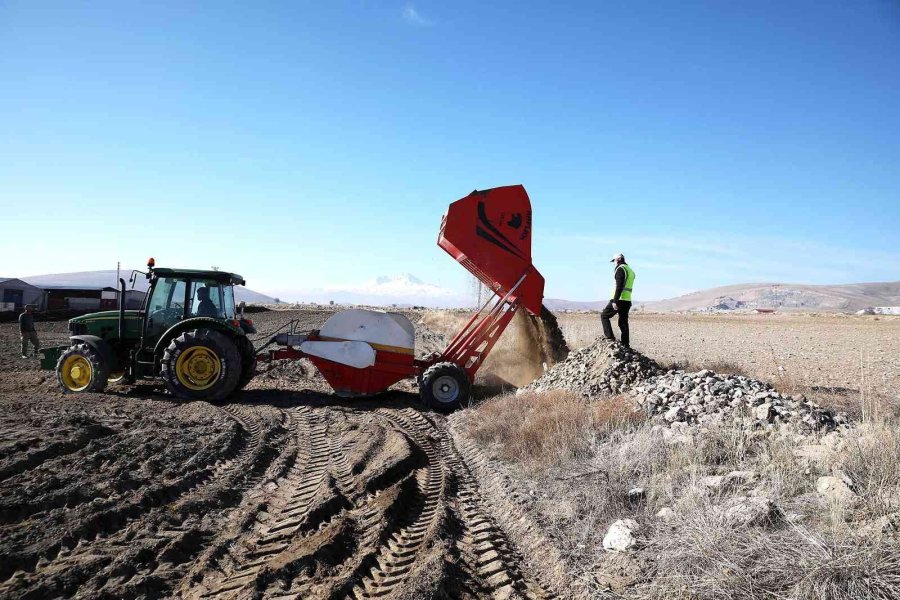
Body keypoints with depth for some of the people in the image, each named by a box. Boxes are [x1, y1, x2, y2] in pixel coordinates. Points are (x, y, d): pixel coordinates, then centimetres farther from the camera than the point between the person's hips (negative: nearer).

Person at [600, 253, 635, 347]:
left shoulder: (620, 269, -9)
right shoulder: (631, 270, 20)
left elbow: (619, 286, -19)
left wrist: (615, 301, -22)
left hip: (619, 300, -8)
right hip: (627, 301, 8)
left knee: (604, 316, 5)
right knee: (623, 323, 10)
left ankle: (610, 337, -5)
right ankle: (625, 345, 8)